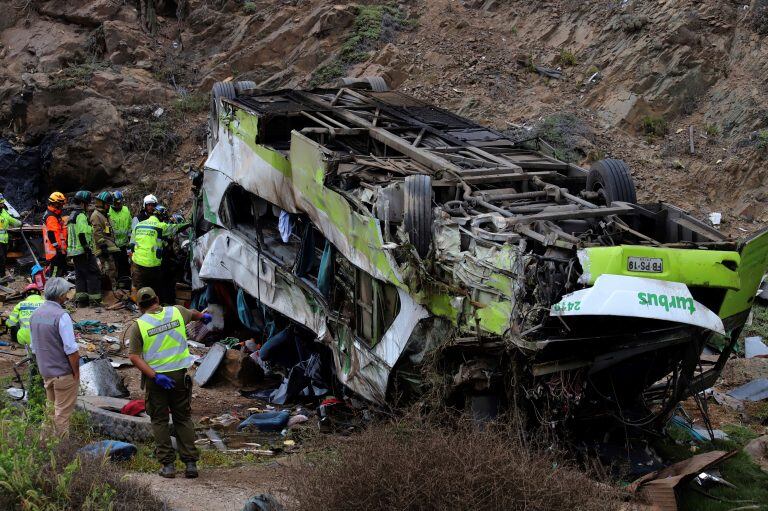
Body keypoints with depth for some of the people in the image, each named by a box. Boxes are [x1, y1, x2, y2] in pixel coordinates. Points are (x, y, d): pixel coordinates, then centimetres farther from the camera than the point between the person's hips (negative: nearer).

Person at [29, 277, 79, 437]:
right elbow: (71, 350, -21)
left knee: (51, 410, 18)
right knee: (62, 413, 1)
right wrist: (76, 372, -11)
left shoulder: (35, 315, 4)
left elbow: (34, 347, 13)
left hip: (45, 372, 7)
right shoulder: (61, 316, -20)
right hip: (64, 373, -7)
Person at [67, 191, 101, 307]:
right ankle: (94, 299, -7)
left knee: (80, 275, 12)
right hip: (83, 251, -10)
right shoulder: (81, 216, -14)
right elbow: (82, 235, -23)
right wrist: (87, 248, -22)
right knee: (93, 274, -5)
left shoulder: (72, 216, 18)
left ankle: (81, 299, 11)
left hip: (74, 251, 10)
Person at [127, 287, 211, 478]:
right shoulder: (176, 312, 1)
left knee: (159, 421, 9)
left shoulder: (138, 326, -7)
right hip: (179, 374, 2)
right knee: (183, 418, 10)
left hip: (155, 377, -2)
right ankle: (191, 463, 5)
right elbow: (192, 313, 26)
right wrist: (203, 316, 48)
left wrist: (155, 376, -16)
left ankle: (168, 464, 4)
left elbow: (134, 356, -13)